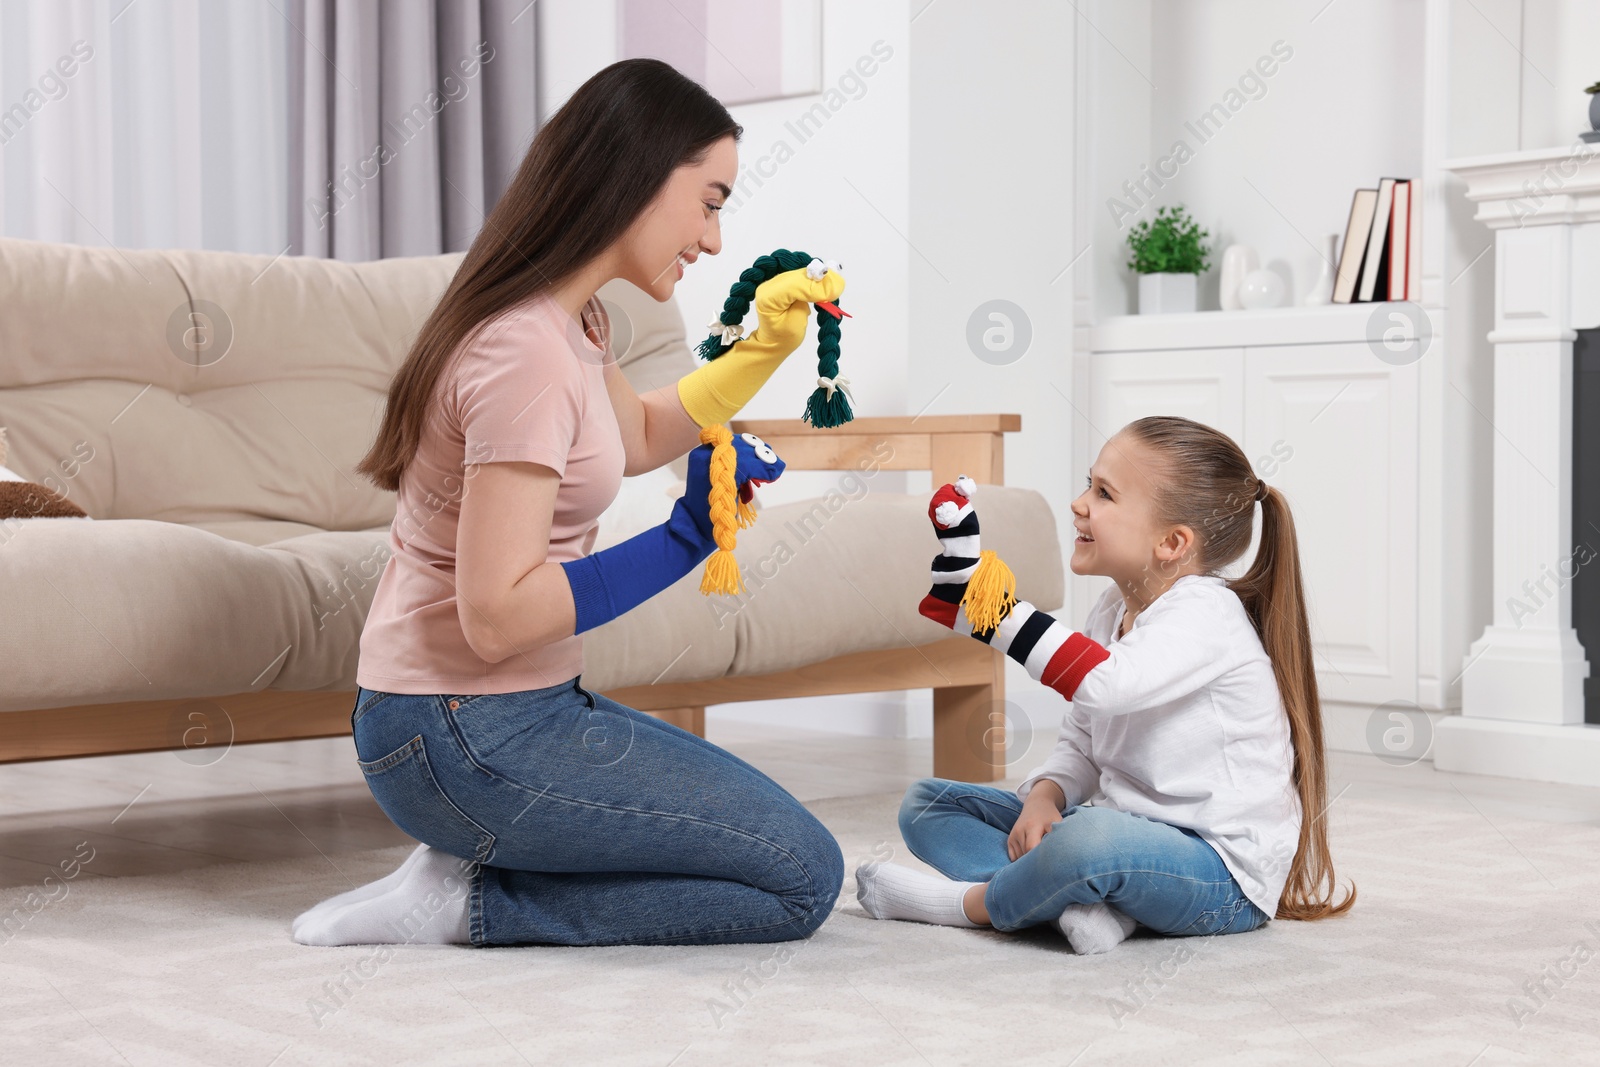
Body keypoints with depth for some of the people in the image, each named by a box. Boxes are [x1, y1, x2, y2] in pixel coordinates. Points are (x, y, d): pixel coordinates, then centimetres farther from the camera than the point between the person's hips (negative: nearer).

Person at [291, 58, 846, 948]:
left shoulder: (571, 324, 8)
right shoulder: (525, 352, -23)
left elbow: (639, 437, 29)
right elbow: (496, 616, -27)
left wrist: (766, 348, 17)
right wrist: (682, 542, -23)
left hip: (516, 709, 10)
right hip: (466, 738, -10)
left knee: (780, 842, 16)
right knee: (803, 878, -6)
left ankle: (473, 875, 7)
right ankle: (468, 901, -6)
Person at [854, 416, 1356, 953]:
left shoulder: (1206, 612, -18)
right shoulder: (1113, 609, 9)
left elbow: (1106, 683, -37)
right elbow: (1079, 744, 13)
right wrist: (1044, 797, -9)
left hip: (1223, 875, -10)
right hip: (1124, 830, 10)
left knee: (1092, 838, -43)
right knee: (927, 804, 6)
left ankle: (971, 904, -12)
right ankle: (1082, 900, -17)